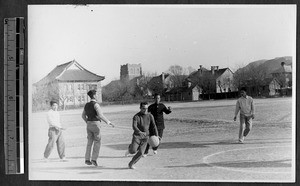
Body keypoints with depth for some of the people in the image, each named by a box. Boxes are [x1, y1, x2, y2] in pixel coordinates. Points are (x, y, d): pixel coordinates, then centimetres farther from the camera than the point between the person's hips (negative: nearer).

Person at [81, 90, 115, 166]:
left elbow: (83, 115, 22)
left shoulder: (87, 105, 11)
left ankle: (87, 159, 7)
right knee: (97, 142, 1)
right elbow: (100, 115, -23)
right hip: (96, 125, -7)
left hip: (89, 125, 7)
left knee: (89, 142, 12)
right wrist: (108, 122, -19)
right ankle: (94, 159, -7)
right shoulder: (96, 104, -14)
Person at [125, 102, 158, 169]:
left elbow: (153, 126, 5)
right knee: (133, 151, -16)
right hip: (137, 136, -3)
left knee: (141, 153, -6)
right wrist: (140, 132, -44)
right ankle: (130, 148, 21)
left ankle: (131, 164, 12)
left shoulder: (150, 116, 0)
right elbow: (134, 126, -26)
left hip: (145, 137, 3)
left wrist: (156, 135, -5)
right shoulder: (136, 116, -12)